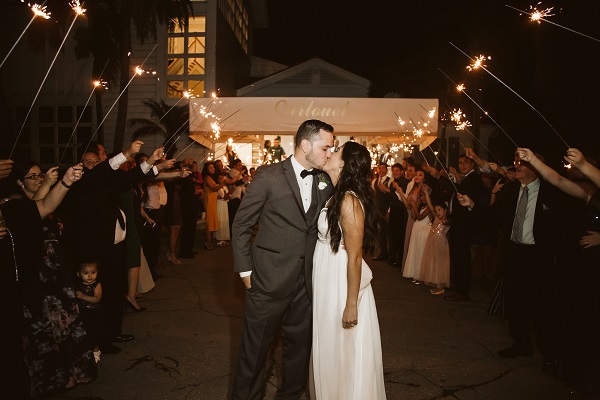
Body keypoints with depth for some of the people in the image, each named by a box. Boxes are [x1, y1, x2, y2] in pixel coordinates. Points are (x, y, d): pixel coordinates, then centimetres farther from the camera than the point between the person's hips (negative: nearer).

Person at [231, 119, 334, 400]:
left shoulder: (325, 181, 4)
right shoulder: (269, 176, -9)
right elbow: (241, 225, -5)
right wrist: (245, 271, -6)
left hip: (306, 282, 5)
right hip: (269, 280, -4)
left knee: (300, 345, 18)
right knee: (255, 348, 11)